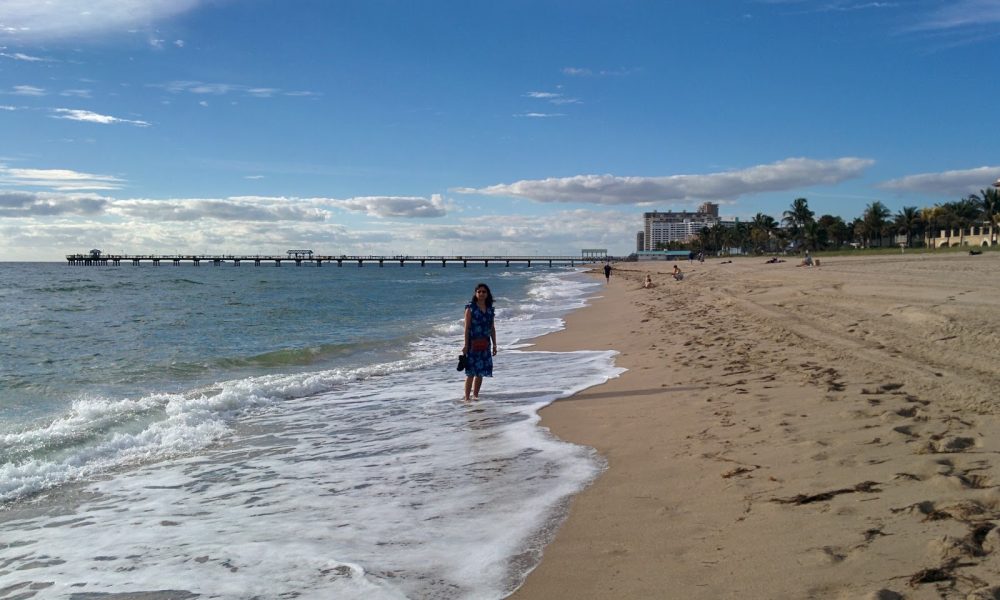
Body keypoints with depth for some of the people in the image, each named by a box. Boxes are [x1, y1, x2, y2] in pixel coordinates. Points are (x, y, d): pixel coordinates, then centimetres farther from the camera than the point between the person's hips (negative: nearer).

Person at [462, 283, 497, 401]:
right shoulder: (470, 307, -4)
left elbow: (492, 328, 13)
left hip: (485, 344, 5)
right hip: (472, 344, -5)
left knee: (481, 372, 8)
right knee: (471, 372, -5)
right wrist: (465, 345, -13)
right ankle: (467, 397, 0)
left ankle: (475, 395, 20)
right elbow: (467, 327, -8)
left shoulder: (490, 308, 10)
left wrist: (494, 345, 11)